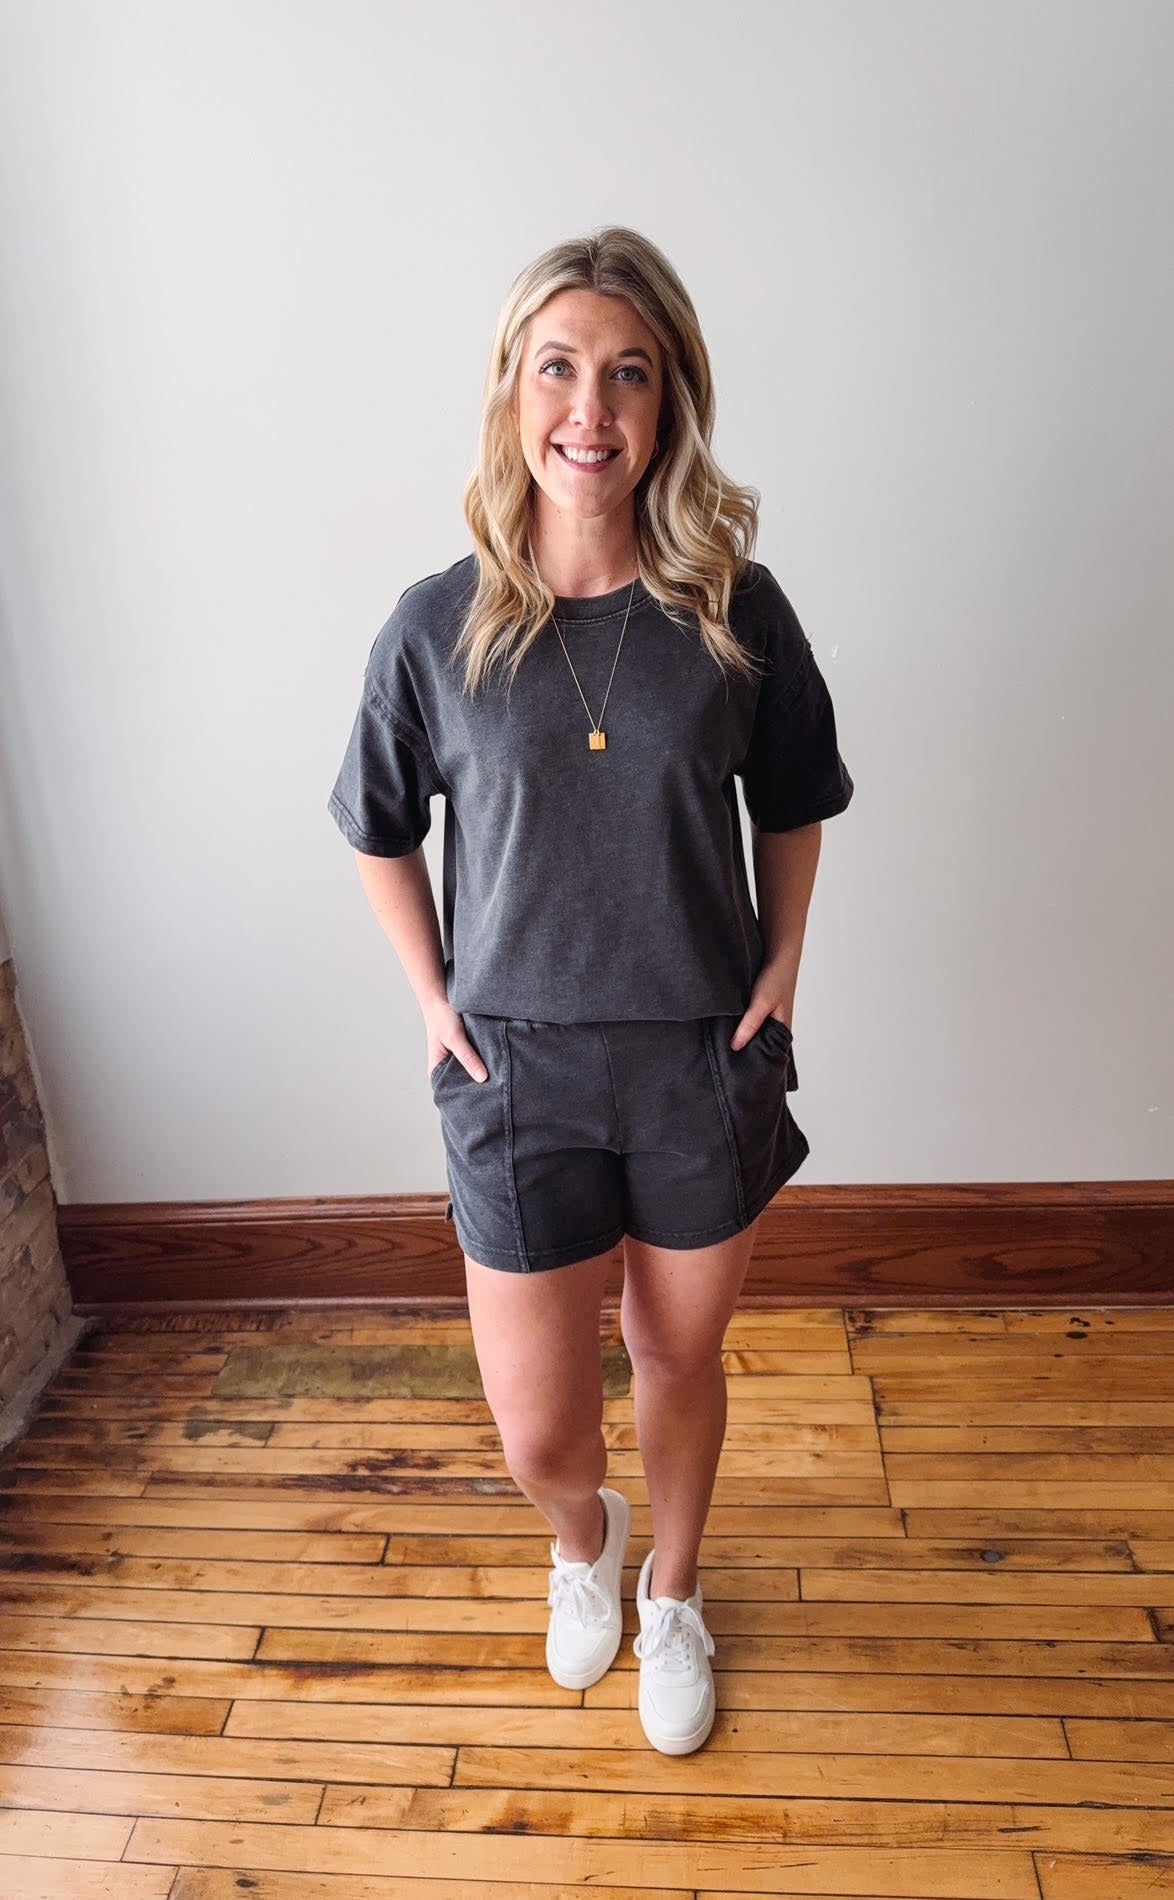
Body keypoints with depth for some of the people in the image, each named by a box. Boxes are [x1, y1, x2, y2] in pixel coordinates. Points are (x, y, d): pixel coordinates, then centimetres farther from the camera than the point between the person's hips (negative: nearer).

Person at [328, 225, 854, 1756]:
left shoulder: (736, 610, -7)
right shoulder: (439, 626, -9)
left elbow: (793, 805, 8)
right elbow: (380, 830, 5)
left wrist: (781, 967, 0)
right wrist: (435, 1002, 0)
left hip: (704, 1060, 1)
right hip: (519, 1068, 0)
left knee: (680, 1356, 19)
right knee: (539, 1437, 7)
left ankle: (672, 1593, 51)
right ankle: (585, 1536, 48)